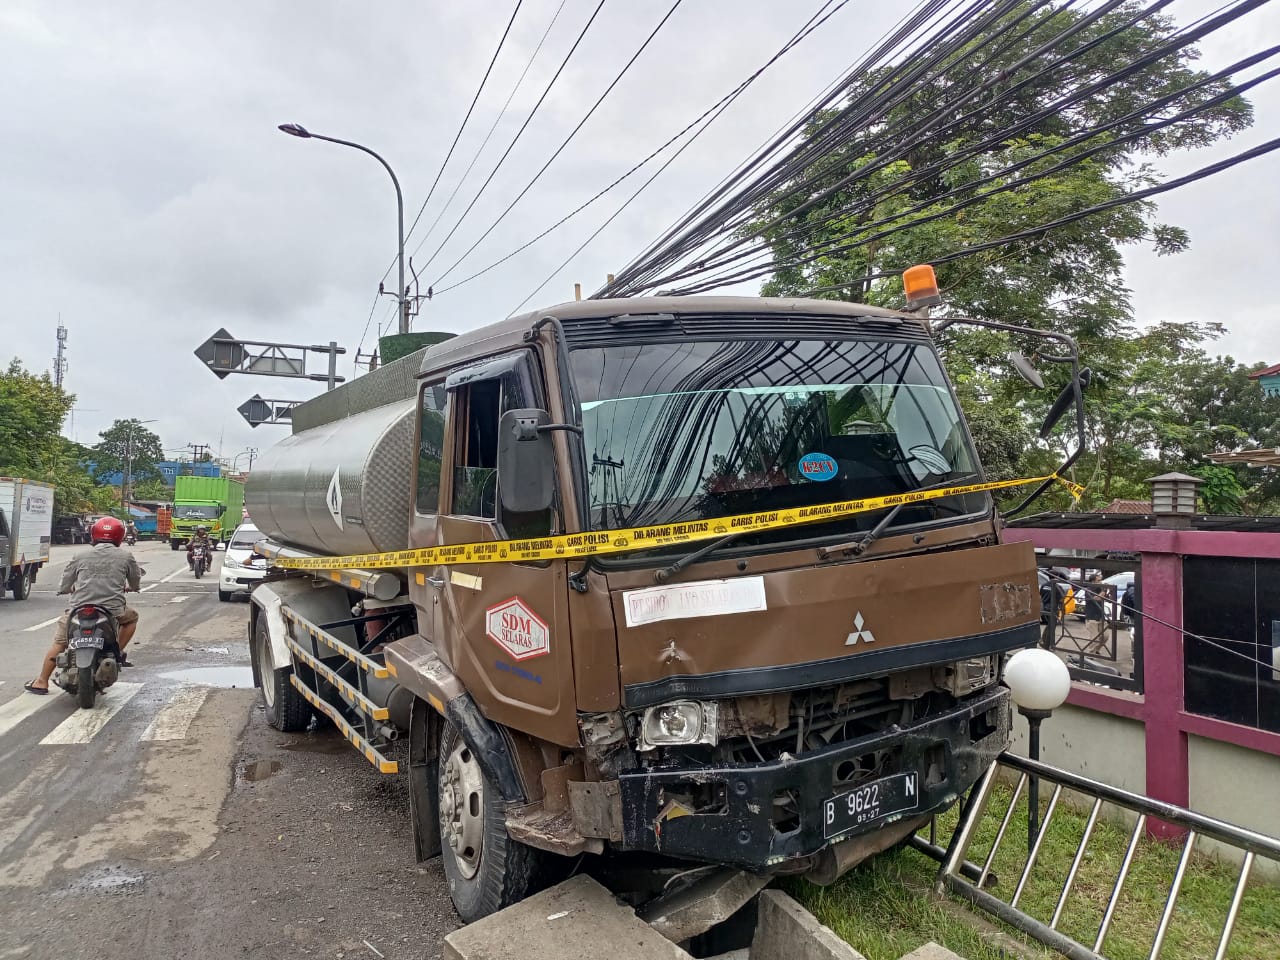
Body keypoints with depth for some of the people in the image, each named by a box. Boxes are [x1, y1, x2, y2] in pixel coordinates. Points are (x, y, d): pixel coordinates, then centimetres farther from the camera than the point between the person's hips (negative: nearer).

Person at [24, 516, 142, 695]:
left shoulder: (81, 556, 5)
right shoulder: (126, 556, 3)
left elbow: (64, 586, 12)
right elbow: (136, 584, 14)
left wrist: (72, 589, 35)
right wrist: (126, 587, 37)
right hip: (113, 611, -1)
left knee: (59, 643, 18)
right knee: (131, 616, 29)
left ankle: (42, 682, 24)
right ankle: (117, 653, 20)